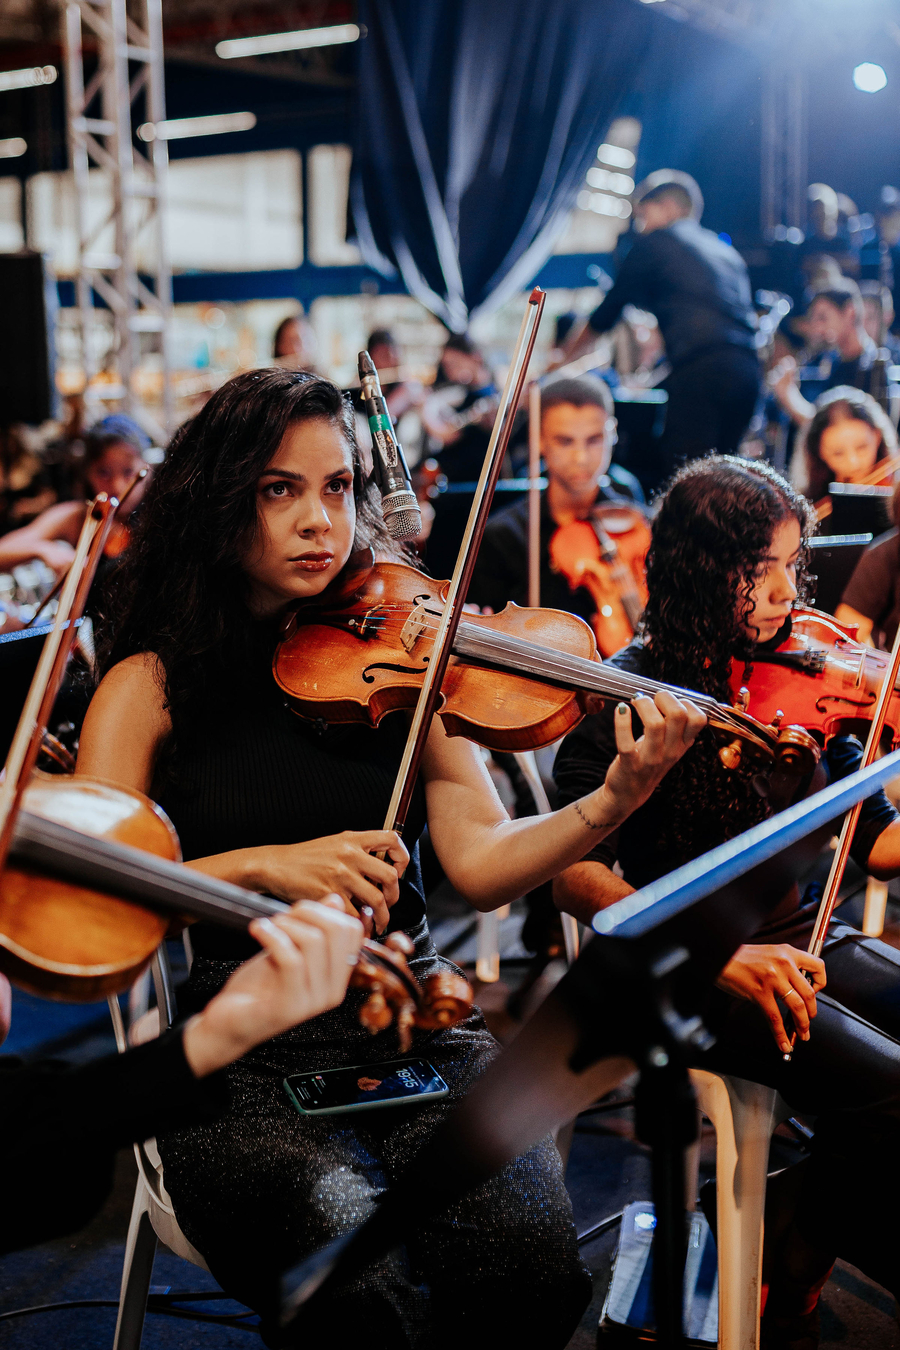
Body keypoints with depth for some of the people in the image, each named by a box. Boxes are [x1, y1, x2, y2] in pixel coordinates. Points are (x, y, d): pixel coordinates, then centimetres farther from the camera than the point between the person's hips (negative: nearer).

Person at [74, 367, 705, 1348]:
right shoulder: (151, 686, 2)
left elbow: (481, 865, -3)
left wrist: (613, 803, -21)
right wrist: (259, 866, -20)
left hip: (420, 1036, 3)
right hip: (245, 1060, -2)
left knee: (534, 1266, -22)